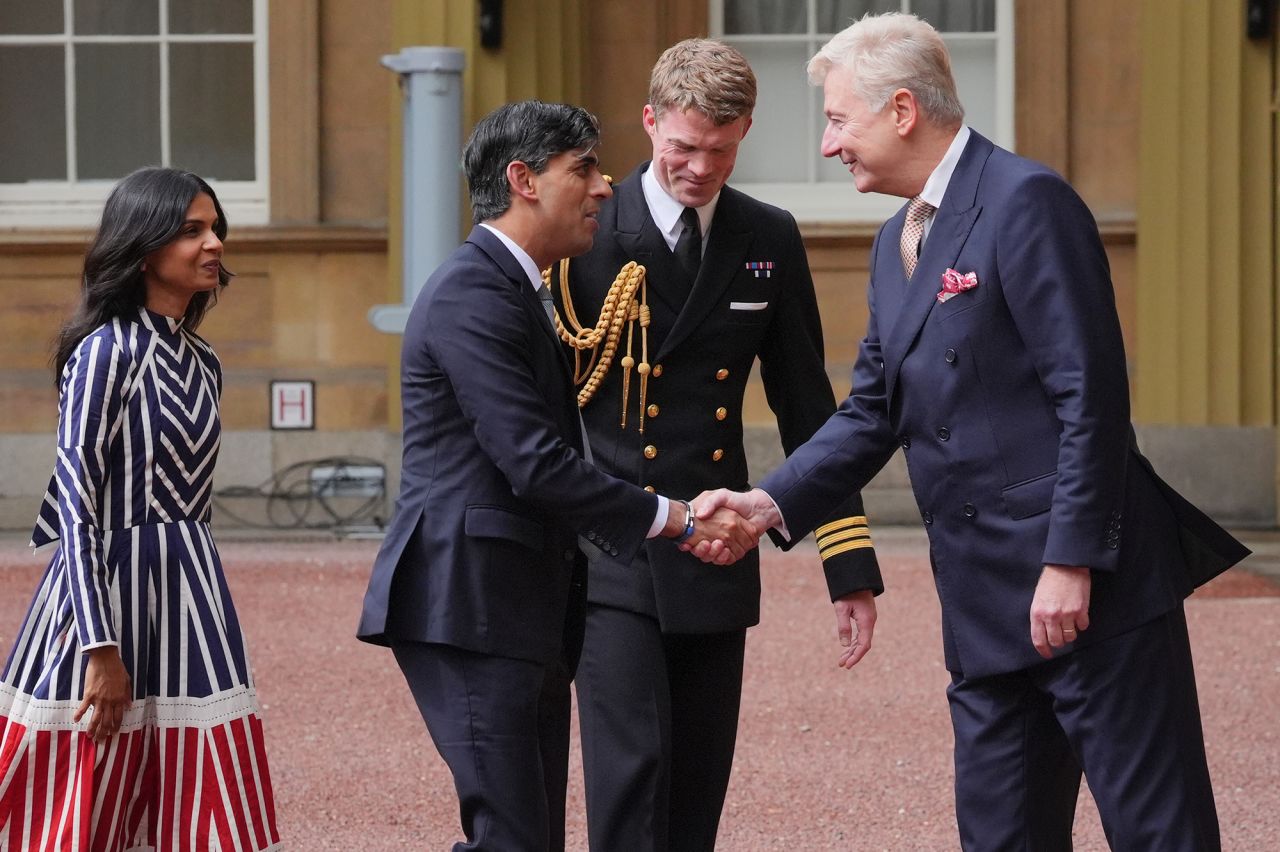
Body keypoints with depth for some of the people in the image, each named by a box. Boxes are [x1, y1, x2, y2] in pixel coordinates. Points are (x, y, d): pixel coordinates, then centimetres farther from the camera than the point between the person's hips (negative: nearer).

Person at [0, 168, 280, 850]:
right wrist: (100, 649, -20)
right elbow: (77, 500, -15)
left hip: (190, 590, 7)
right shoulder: (106, 351, -10)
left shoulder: (200, 363, 12)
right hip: (110, 586, -7)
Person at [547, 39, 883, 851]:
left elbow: (806, 405, 11)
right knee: (632, 765, -15)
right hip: (611, 560, -4)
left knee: (699, 787, 6)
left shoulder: (770, 242, 7)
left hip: (716, 561, 4)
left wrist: (851, 564, 8)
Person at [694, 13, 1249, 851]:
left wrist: (1071, 562, -20)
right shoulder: (898, 244, 17)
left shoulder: (1026, 202, -11)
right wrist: (771, 505, 5)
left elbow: (1091, 393, -16)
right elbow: (874, 412, 19)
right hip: (990, 607, 9)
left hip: (1091, 590, -9)